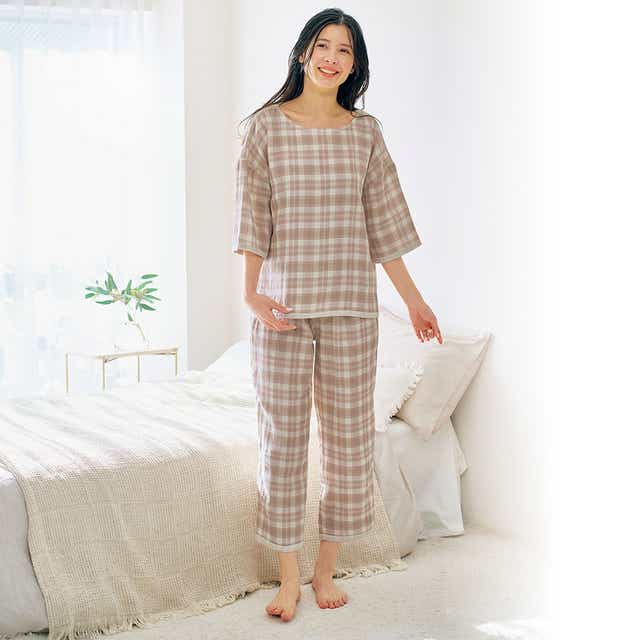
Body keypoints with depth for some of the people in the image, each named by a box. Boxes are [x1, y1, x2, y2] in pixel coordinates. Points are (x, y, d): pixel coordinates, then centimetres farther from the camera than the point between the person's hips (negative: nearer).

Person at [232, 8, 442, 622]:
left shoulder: (365, 132, 8)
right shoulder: (267, 126, 1)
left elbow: (383, 222, 11)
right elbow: (253, 217, -3)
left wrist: (412, 298, 10)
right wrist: (250, 293, -14)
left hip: (350, 306, 2)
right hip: (283, 305, -2)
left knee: (349, 434, 6)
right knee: (282, 437, 3)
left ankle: (326, 568, 22)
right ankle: (289, 576, 16)